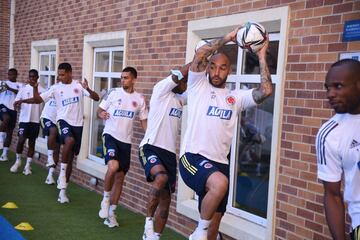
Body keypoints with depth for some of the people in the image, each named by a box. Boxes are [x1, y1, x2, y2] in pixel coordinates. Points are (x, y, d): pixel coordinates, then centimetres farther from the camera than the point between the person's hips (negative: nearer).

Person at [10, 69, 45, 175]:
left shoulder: (41, 90, 1)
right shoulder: (23, 89, 3)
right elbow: (16, 101, 1)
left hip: (36, 120, 0)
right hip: (24, 119, 0)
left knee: (32, 142, 5)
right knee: (21, 139, -8)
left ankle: (28, 165, 13)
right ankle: (18, 161, 15)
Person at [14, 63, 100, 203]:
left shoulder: (79, 85, 0)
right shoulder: (56, 88, 2)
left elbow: (96, 98, -6)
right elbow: (38, 99, 2)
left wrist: (87, 89, -25)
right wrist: (23, 101, -17)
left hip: (77, 123, 1)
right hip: (64, 120, -1)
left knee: (71, 157, 7)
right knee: (69, 140, -36)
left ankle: (63, 190, 18)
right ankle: (62, 171, -16)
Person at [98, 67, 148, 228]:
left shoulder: (140, 99, 5)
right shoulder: (113, 93, -2)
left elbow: (144, 120, 11)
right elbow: (100, 110, 3)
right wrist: (101, 114, -21)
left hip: (126, 141, 4)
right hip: (110, 135, -4)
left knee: (120, 177, 8)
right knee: (113, 166, -29)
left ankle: (111, 213, 23)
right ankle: (106, 198, -2)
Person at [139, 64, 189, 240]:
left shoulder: (180, 99, 19)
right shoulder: (160, 90, -4)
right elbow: (181, 72, -14)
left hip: (170, 153, 8)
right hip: (150, 148, -8)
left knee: (166, 199, 8)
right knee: (161, 177, -35)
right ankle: (148, 221, -18)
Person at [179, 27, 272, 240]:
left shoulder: (236, 97, 14)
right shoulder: (198, 87, 5)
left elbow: (266, 91, -1)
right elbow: (199, 55, -10)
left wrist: (262, 57, 4)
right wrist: (227, 39, -3)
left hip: (220, 163, 5)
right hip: (193, 157, -5)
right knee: (220, 183, -35)